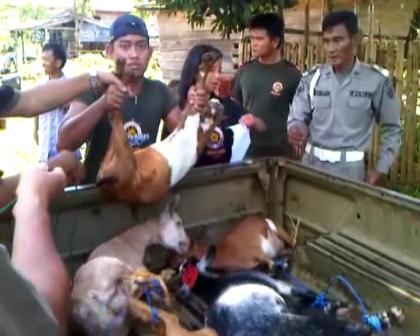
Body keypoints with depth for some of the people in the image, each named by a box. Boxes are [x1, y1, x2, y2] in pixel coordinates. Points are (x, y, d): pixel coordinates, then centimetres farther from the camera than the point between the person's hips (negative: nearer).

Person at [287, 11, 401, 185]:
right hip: (312, 164, 2)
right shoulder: (311, 78, 1)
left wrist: (380, 169, -1)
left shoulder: (376, 80, -5)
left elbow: (391, 128, 4)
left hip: (350, 169, -2)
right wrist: (297, 130, -20)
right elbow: (297, 119, 3)